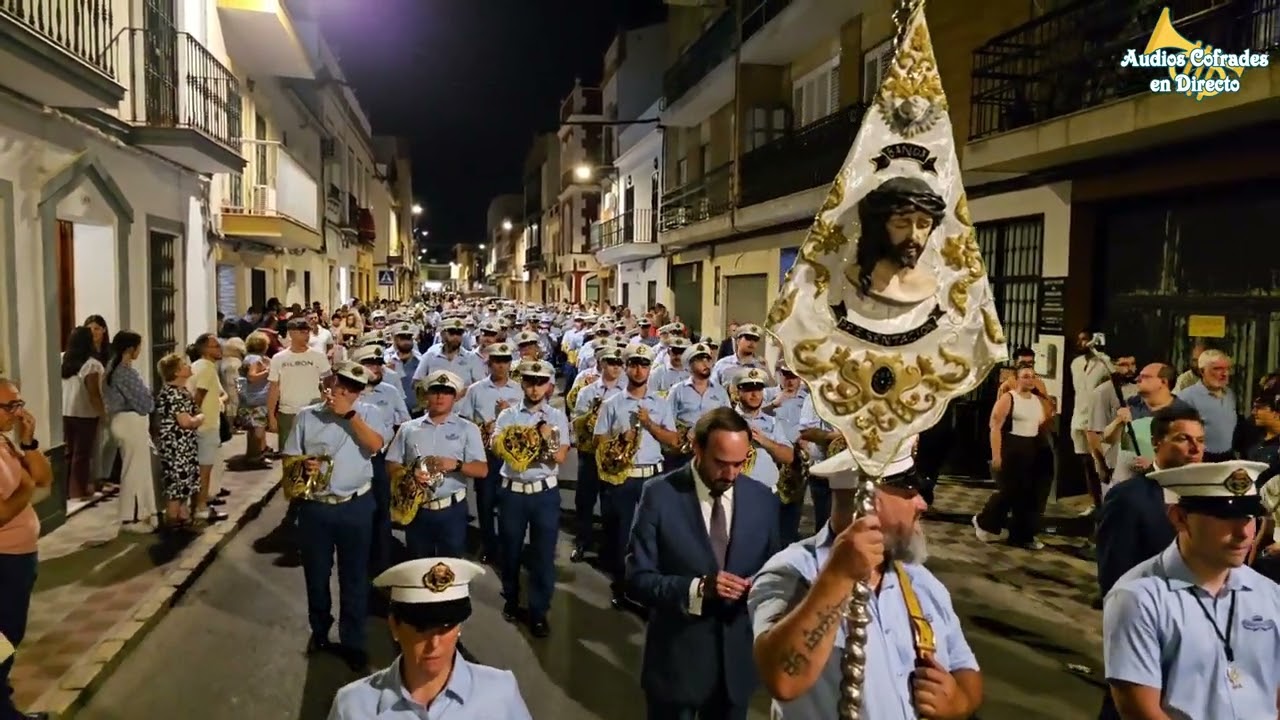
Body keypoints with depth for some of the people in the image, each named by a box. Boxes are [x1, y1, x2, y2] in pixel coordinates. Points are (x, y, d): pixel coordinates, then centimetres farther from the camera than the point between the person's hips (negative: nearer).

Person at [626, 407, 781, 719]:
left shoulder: (763, 499, -2)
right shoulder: (659, 494, -12)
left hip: (737, 660, 3)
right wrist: (698, 588, -26)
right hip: (675, 659, -3)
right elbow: (636, 578, -13)